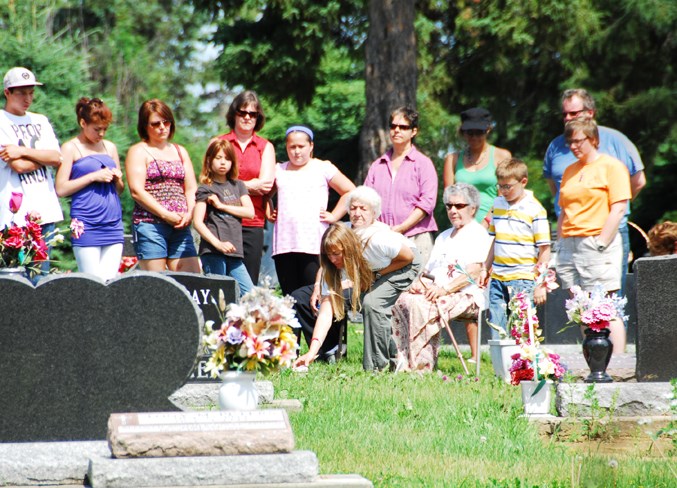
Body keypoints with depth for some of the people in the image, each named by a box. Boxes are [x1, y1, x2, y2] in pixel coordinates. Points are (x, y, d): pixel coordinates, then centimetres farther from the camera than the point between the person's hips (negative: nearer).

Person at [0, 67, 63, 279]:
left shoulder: (40, 121, 17)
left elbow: (56, 158, 3)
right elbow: (18, 166, -11)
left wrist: (23, 151, -8)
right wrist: (43, 156, 3)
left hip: (46, 211, 6)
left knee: (41, 275, 5)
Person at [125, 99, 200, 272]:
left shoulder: (180, 152, 22)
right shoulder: (139, 152, 4)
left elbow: (191, 188, 17)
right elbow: (136, 191, -8)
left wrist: (189, 214, -4)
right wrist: (166, 215, -14)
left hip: (180, 226, 5)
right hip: (149, 224, -5)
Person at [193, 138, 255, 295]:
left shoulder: (238, 186, 17)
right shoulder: (205, 189, 2)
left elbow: (250, 212, 5)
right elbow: (197, 222, -7)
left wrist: (222, 206, -4)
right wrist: (218, 244, -19)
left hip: (234, 253, 5)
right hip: (212, 252, -5)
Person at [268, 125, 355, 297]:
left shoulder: (323, 168, 8)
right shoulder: (279, 170, 18)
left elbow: (350, 191, 8)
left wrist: (333, 216, 2)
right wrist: (269, 212, 16)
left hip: (313, 244, -3)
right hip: (283, 244, 4)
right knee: (289, 295, 0)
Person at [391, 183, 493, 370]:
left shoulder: (478, 234, 4)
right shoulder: (443, 237, 30)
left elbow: (473, 272, -11)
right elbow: (429, 271, 26)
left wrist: (444, 289, -21)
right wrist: (420, 283, 2)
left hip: (465, 296, -7)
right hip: (436, 293, 7)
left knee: (420, 305, -33)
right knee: (403, 301, -24)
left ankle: (420, 364, -33)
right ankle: (405, 363, -31)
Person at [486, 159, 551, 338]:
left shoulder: (535, 210, -6)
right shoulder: (497, 204, 12)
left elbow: (544, 249, -6)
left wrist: (541, 284, -8)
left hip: (523, 279, -6)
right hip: (498, 278, 6)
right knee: (496, 329, 3)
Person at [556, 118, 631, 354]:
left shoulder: (611, 166, -2)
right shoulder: (570, 171, 18)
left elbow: (618, 209, -9)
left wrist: (601, 244, -14)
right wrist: (560, 244, 12)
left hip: (597, 243, -7)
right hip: (569, 246, 7)